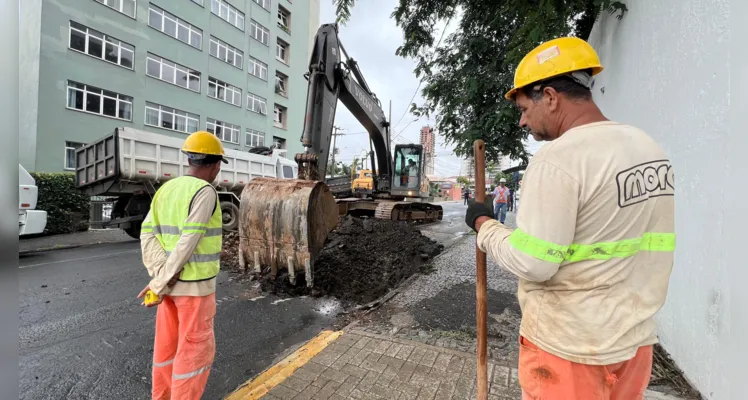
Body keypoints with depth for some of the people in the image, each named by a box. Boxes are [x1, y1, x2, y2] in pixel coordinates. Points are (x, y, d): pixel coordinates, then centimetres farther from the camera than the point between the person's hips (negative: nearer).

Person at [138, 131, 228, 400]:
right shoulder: (205, 192, -19)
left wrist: (161, 277, -10)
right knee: (196, 350, 5)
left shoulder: (165, 190, 7)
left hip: (171, 282, 8)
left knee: (169, 343, 20)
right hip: (195, 285, -8)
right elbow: (188, 243, -24)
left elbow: (148, 235, 0)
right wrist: (158, 284, -15)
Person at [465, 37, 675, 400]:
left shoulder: (556, 159, -22)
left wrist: (483, 223, -9)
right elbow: (645, 244, 11)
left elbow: (531, 264, -24)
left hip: (569, 348, -7)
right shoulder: (650, 148, 5)